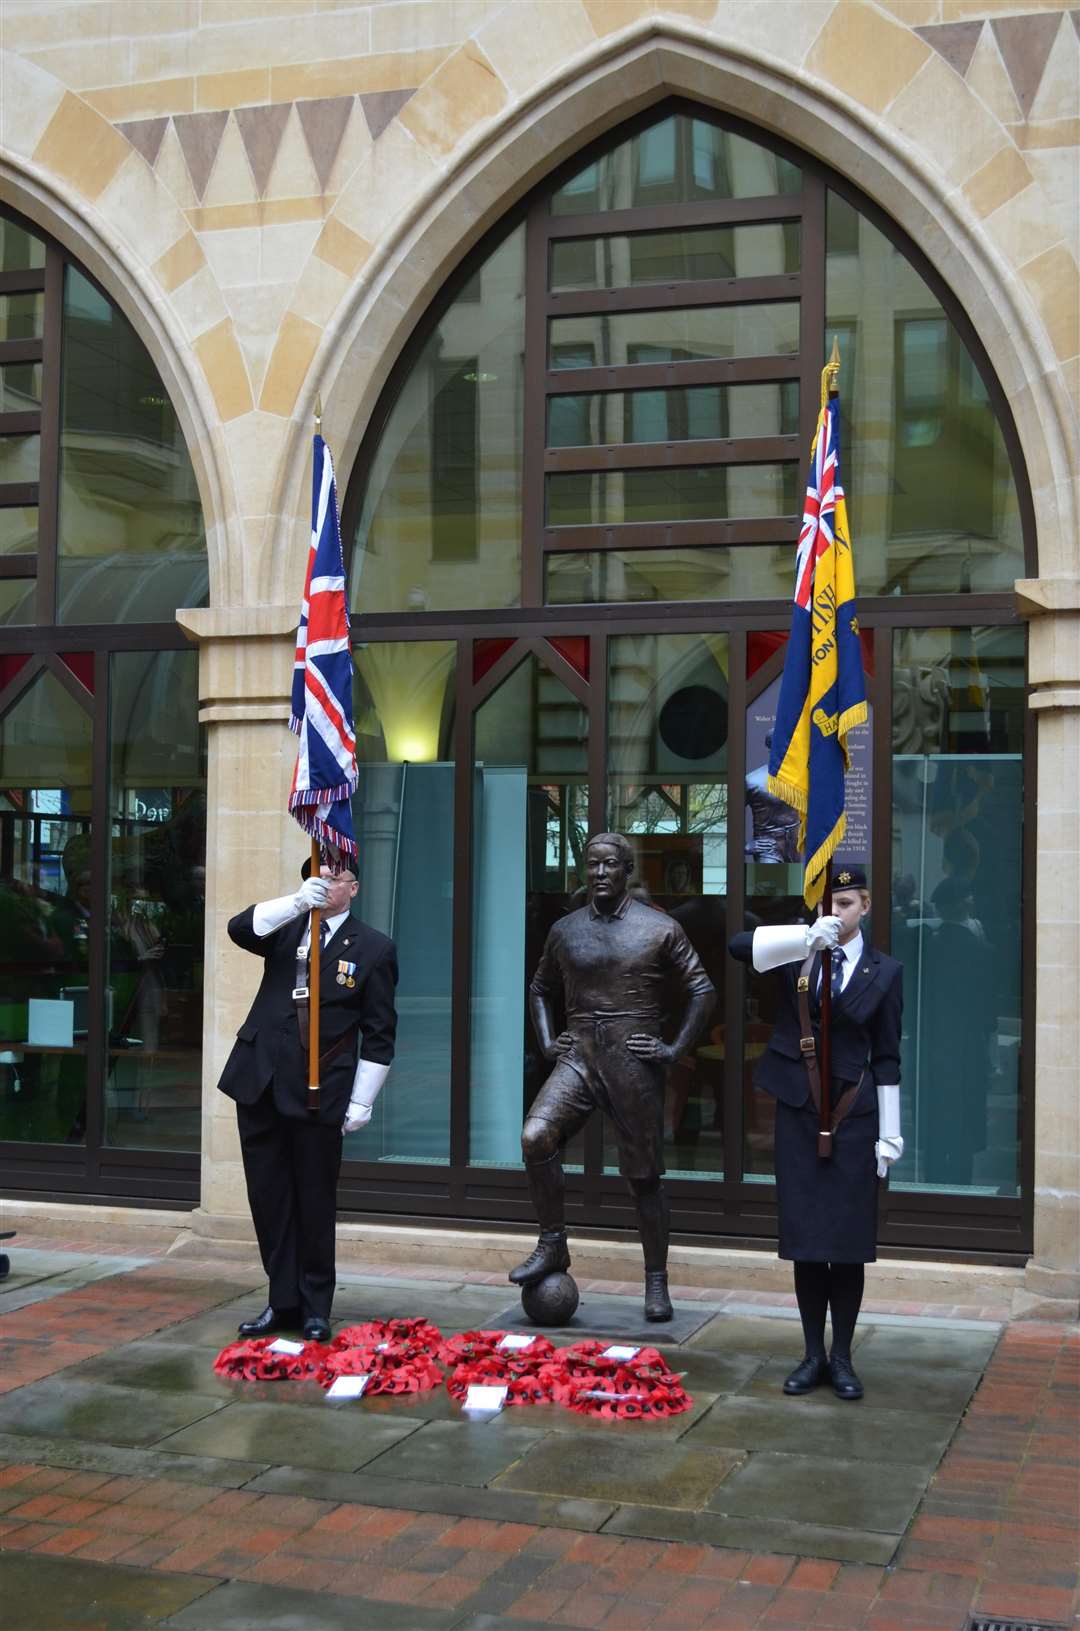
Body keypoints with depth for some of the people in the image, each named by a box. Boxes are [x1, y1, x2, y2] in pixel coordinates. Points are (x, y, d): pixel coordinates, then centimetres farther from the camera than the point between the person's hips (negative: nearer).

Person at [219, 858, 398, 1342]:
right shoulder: (286, 927, 13)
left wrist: (362, 1102, -5)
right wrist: (298, 901, -22)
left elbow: (379, 1034, 0)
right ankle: (283, 1303, 20)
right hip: (260, 1083, 4)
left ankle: (315, 1309, 16)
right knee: (269, 1198, 9)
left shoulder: (373, 948, 2)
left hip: (318, 1093, -4)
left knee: (315, 1202, 4)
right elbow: (240, 928, -9)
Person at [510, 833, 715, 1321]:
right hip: (578, 1058, 3)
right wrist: (547, 1042, 11)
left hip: (634, 1064, -2)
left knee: (644, 1176, 4)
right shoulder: (565, 930, 11)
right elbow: (541, 990, 25)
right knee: (536, 1137, -22)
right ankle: (552, 1246, -6)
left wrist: (675, 1049, -3)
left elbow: (702, 991, 4)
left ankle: (656, 1283, 17)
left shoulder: (660, 929, 0)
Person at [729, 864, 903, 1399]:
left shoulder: (883, 971, 2)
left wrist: (889, 1134, -1)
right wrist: (808, 936, -30)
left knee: (849, 1240, 3)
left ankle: (842, 1357, 15)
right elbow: (739, 946, -18)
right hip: (798, 1110, 1)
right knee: (804, 1238, 5)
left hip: (852, 1114, -1)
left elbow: (887, 1057, 3)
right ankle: (813, 1355, 17)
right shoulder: (798, 953, 2)